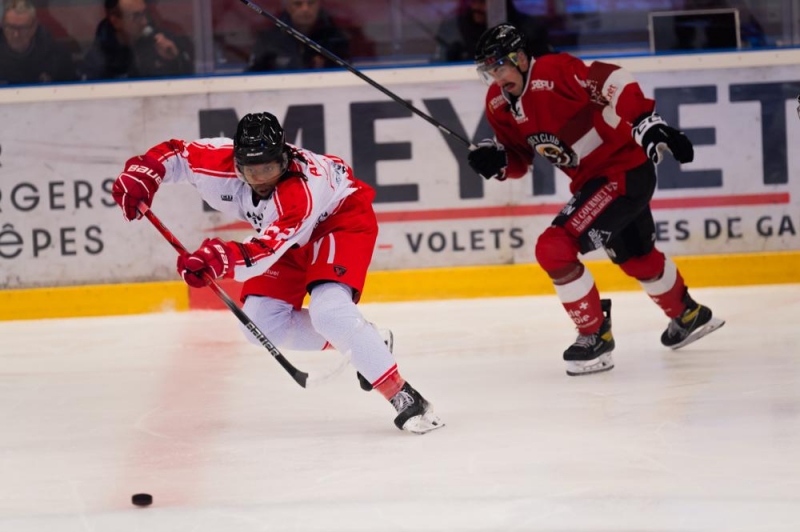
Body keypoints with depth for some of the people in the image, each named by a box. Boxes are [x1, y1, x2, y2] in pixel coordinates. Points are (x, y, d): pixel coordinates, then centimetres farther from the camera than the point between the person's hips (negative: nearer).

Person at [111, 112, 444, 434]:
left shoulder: (303, 189, -42)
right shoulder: (220, 161, -25)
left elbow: (267, 251, -48)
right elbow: (172, 154, -11)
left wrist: (221, 259, -65)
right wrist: (139, 176, -31)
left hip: (342, 219, -8)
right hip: (289, 237, 8)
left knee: (329, 310, -30)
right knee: (262, 323, -3)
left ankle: (404, 398, -26)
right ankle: (355, 343, 17)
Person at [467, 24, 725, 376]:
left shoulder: (555, 72, -25)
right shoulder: (499, 105, 1)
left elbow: (613, 83, -32)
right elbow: (519, 159, 10)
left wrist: (645, 122, -40)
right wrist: (497, 161, -10)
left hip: (625, 171, -10)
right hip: (589, 181, 10)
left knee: (554, 248, -19)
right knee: (637, 258, 29)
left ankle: (595, 337, -4)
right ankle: (688, 316, 54)